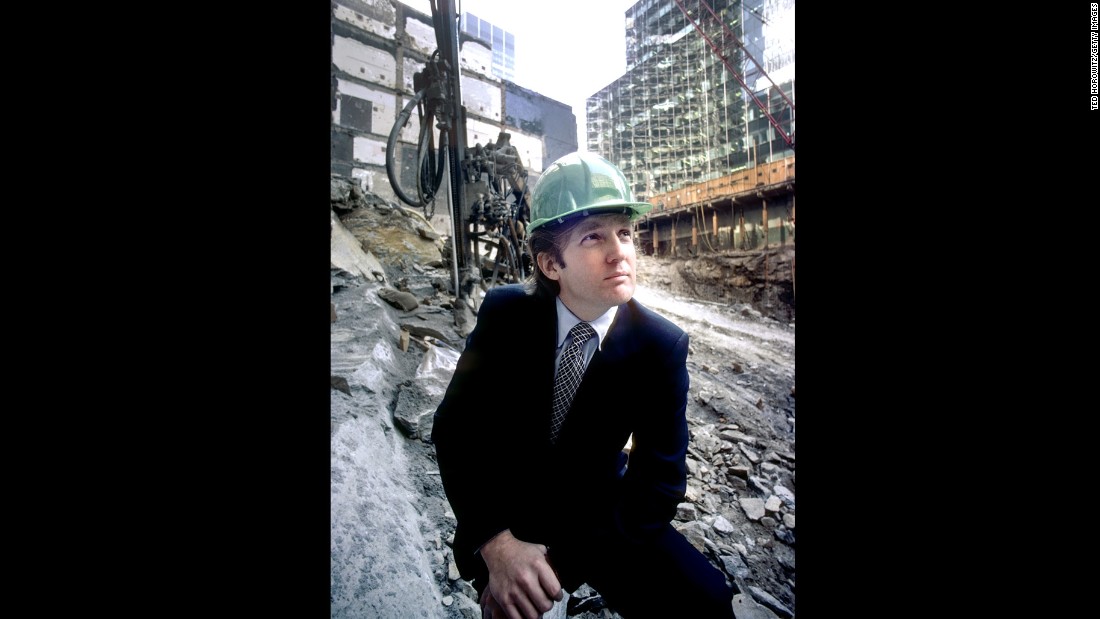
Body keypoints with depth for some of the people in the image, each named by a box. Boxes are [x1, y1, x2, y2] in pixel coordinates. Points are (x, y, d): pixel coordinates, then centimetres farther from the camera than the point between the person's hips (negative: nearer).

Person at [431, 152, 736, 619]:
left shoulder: (661, 345, -16)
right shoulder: (504, 313, -15)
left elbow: (661, 475, -13)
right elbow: (455, 428, -11)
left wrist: (561, 556, -22)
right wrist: (496, 543, -24)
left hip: (599, 516, 0)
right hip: (503, 513, 1)